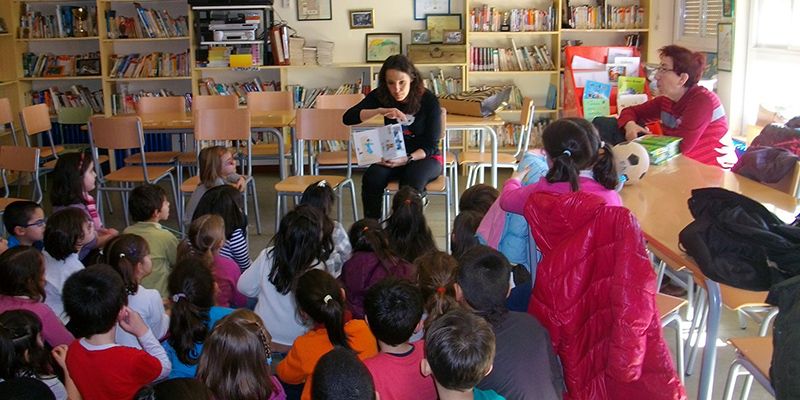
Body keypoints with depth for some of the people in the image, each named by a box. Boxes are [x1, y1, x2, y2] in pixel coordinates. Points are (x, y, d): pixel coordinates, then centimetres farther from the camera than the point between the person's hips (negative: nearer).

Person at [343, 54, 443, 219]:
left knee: (412, 181, -36)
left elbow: (431, 145, -12)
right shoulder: (380, 96, -6)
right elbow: (348, 118, -14)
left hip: (425, 157, -2)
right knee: (372, 177, -29)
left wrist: (407, 159, -30)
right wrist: (380, 111, -28)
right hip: (393, 156, 3)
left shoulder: (429, 101, -14)